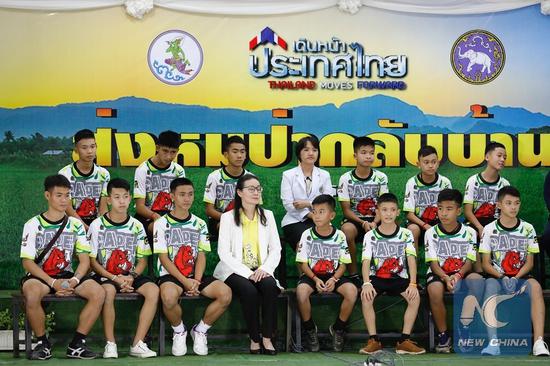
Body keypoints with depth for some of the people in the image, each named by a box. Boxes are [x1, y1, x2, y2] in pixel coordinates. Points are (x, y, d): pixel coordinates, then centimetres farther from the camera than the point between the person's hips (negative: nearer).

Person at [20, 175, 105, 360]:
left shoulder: (75, 225, 8)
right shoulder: (33, 225, -2)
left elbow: (85, 259, 5)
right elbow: (28, 262, -8)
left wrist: (75, 280, -16)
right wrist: (53, 283, -20)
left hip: (66, 276, 3)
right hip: (39, 276, -3)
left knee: (98, 293, -23)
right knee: (32, 294, -39)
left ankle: (77, 344, -12)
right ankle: (42, 343, -16)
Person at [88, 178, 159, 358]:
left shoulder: (136, 226, 7)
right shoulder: (97, 225, -2)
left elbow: (142, 260, 9)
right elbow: (92, 261, -4)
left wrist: (131, 277, -12)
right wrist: (115, 278, -16)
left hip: (130, 276, 3)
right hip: (105, 275, -3)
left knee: (153, 290, -25)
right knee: (108, 291, -37)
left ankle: (137, 344, -22)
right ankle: (110, 344, -24)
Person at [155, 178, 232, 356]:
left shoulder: (199, 224, 13)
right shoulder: (162, 224, 1)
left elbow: (201, 256, 5)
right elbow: (164, 259, -6)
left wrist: (196, 281, -13)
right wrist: (185, 281, -18)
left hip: (195, 275, 4)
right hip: (170, 275, -4)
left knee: (225, 293, -23)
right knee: (169, 296, -39)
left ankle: (200, 330, 1)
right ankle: (179, 331, -6)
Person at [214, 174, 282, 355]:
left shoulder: (267, 216, 12)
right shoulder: (228, 218, 1)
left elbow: (276, 249, 7)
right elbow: (224, 253, -7)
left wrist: (265, 269, -13)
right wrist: (248, 273, -17)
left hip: (260, 270, 3)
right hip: (235, 270, -3)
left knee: (270, 285, -31)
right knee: (249, 290, -33)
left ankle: (267, 338, -24)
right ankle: (254, 339, -18)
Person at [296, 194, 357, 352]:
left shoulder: (339, 236, 1)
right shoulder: (307, 235, -1)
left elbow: (343, 264, 2)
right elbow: (303, 264, -1)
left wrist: (334, 279, -17)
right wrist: (315, 279, -18)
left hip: (334, 276, 1)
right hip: (311, 275, -1)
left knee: (352, 290, -30)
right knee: (301, 291, -35)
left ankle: (338, 329, -6)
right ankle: (310, 330, -11)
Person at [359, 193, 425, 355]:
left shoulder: (406, 234, 3)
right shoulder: (370, 236, 1)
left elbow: (411, 260, -5)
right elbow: (366, 261, -8)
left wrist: (412, 283, -20)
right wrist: (367, 283, -26)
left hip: (399, 278, 0)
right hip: (377, 277, 0)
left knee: (415, 296, -28)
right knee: (366, 296, -31)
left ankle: (404, 340, -21)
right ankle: (373, 340, -22)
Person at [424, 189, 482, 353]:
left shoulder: (469, 232, 2)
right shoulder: (431, 233, 1)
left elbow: (469, 262, -3)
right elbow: (433, 263, -5)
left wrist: (458, 275, -23)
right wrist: (446, 278, -24)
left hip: (462, 273, 1)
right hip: (439, 273, -1)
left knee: (477, 280, -34)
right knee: (435, 289, -37)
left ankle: (463, 328, -32)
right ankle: (443, 335, -19)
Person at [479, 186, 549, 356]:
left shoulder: (527, 229, 6)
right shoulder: (489, 230, 3)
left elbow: (529, 262, 5)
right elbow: (486, 263, 2)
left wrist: (516, 278, -13)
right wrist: (502, 277, -16)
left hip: (520, 277, 1)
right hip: (497, 277, -1)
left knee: (535, 285, -34)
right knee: (490, 284, -37)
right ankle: (493, 342, -45)